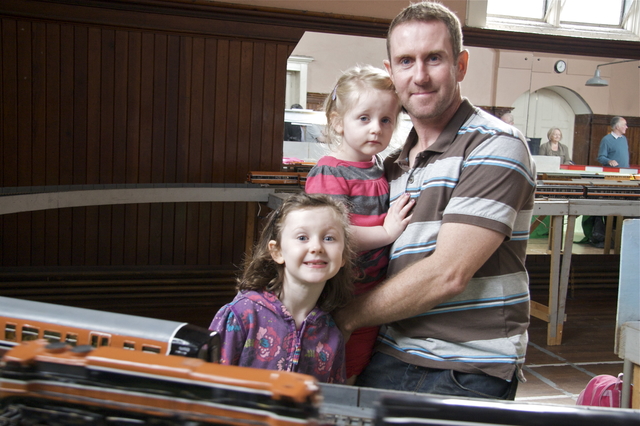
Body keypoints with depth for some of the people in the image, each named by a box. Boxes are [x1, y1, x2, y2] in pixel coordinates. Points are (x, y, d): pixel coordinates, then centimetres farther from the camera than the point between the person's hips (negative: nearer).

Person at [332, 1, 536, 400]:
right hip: (389, 360, 6)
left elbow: (447, 274, -18)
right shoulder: (396, 164, 11)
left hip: (465, 374, -6)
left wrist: (346, 317, -9)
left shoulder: (496, 147, -12)